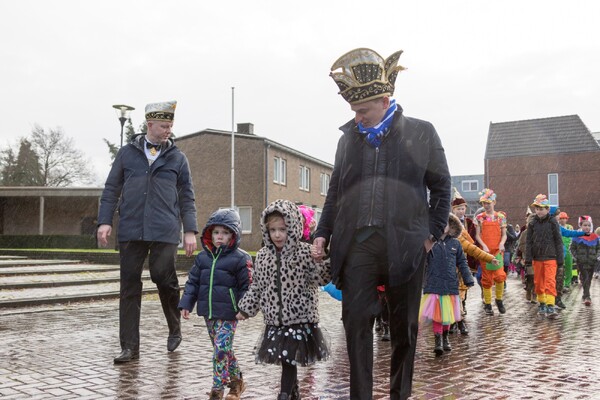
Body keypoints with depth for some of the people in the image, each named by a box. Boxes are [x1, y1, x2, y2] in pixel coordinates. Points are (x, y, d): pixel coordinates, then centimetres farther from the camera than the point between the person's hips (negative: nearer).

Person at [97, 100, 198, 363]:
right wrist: (104, 221, 1)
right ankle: (129, 346, 10)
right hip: (130, 231, 1)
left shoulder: (178, 158, 11)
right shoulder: (127, 153, 11)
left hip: (165, 232, -1)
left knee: (163, 277, -10)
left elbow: (186, 198, 11)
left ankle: (175, 328, 18)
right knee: (129, 286, 2)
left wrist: (190, 231, 3)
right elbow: (111, 190, 12)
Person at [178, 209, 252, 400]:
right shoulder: (202, 257, 7)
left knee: (221, 349, -9)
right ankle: (236, 380, 35)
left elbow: (246, 286, -7)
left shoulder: (240, 258, -8)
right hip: (208, 312, 6)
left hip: (228, 314, -6)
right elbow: (193, 282, 12)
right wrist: (186, 304, 5)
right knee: (223, 349, 17)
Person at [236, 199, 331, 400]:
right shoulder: (262, 256, 4)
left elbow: (319, 278, -12)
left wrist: (324, 262, -30)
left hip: (299, 318, -4)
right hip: (275, 319, 4)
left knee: (289, 360, -3)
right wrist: (245, 308, 13)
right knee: (286, 361, 13)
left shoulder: (305, 252, -9)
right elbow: (256, 286, 12)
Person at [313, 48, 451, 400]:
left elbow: (441, 186, 8)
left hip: (405, 245, -1)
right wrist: (323, 233, 7)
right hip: (357, 244, 2)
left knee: (404, 326, 9)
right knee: (356, 321, -1)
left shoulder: (421, 133, 3)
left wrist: (433, 233, 1)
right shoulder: (349, 137, 11)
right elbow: (336, 191, 16)